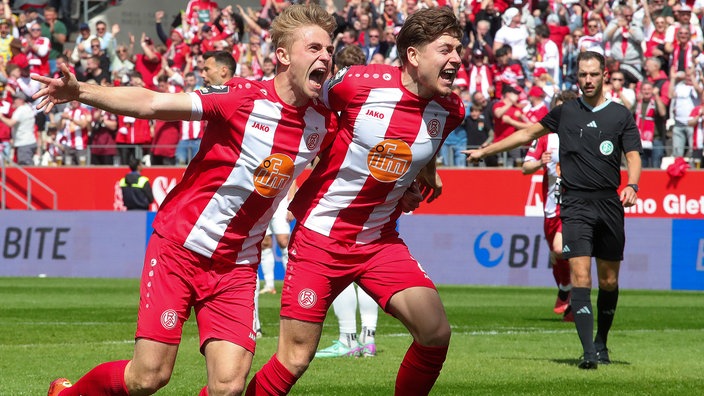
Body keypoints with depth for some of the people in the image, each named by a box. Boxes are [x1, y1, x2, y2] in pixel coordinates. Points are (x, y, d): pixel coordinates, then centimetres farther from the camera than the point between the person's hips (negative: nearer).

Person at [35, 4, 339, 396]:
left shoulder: (324, 122, -2)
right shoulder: (243, 98, -16)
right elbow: (152, 103, -20)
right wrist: (80, 91, -32)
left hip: (236, 267, 4)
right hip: (179, 246, -4)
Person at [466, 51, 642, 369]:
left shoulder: (620, 115, 6)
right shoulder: (565, 112, 10)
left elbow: (633, 155, 1)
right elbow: (528, 134, 20)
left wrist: (632, 186, -19)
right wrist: (485, 151, 22)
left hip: (609, 204, 1)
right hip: (575, 203, -1)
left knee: (609, 281, 6)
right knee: (580, 277, -14)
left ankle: (601, 343, 27)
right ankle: (588, 352, -19)